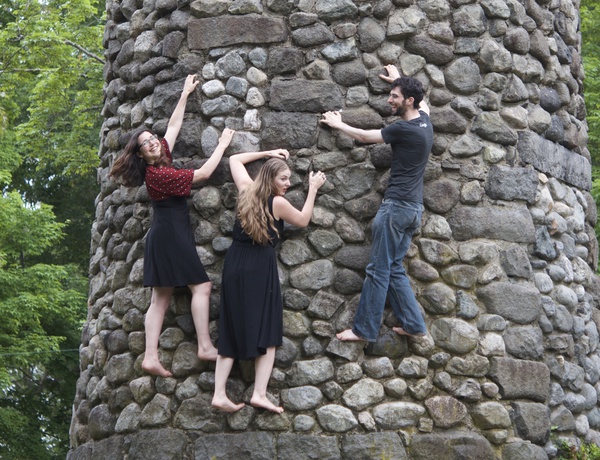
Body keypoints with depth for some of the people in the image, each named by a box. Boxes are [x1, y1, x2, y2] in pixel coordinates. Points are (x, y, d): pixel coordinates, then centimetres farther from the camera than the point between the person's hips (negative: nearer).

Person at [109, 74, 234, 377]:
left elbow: (174, 125, 19)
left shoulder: (161, 162, 9)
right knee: (201, 285, -9)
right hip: (172, 234, -9)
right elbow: (204, 173, -12)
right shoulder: (157, 174, -15)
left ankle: (150, 357, -3)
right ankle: (205, 347, -14)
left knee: (161, 297, 3)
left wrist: (185, 95, 24)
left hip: (164, 235, 9)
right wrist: (223, 144, -1)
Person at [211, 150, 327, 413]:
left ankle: (219, 394, -3)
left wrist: (266, 154, 24)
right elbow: (303, 221, 11)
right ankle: (259, 394, -12)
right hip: (260, 267, -6)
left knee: (231, 332, 5)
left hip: (234, 264, 6)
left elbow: (234, 160, 25)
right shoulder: (278, 203, -7)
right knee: (266, 331, -1)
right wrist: (313, 189, 18)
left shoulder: (247, 190, 8)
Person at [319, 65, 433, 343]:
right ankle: (413, 325, 10)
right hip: (414, 209, 9)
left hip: (397, 205, -9)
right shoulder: (424, 121, 9)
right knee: (394, 269, 13)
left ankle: (365, 329, -2)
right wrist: (399, 80, 44)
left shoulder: (404, 129, -15)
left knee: (379, 270, -5)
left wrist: (337, 124, 13)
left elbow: (365, 136, -3)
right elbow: (422, 101, 34)